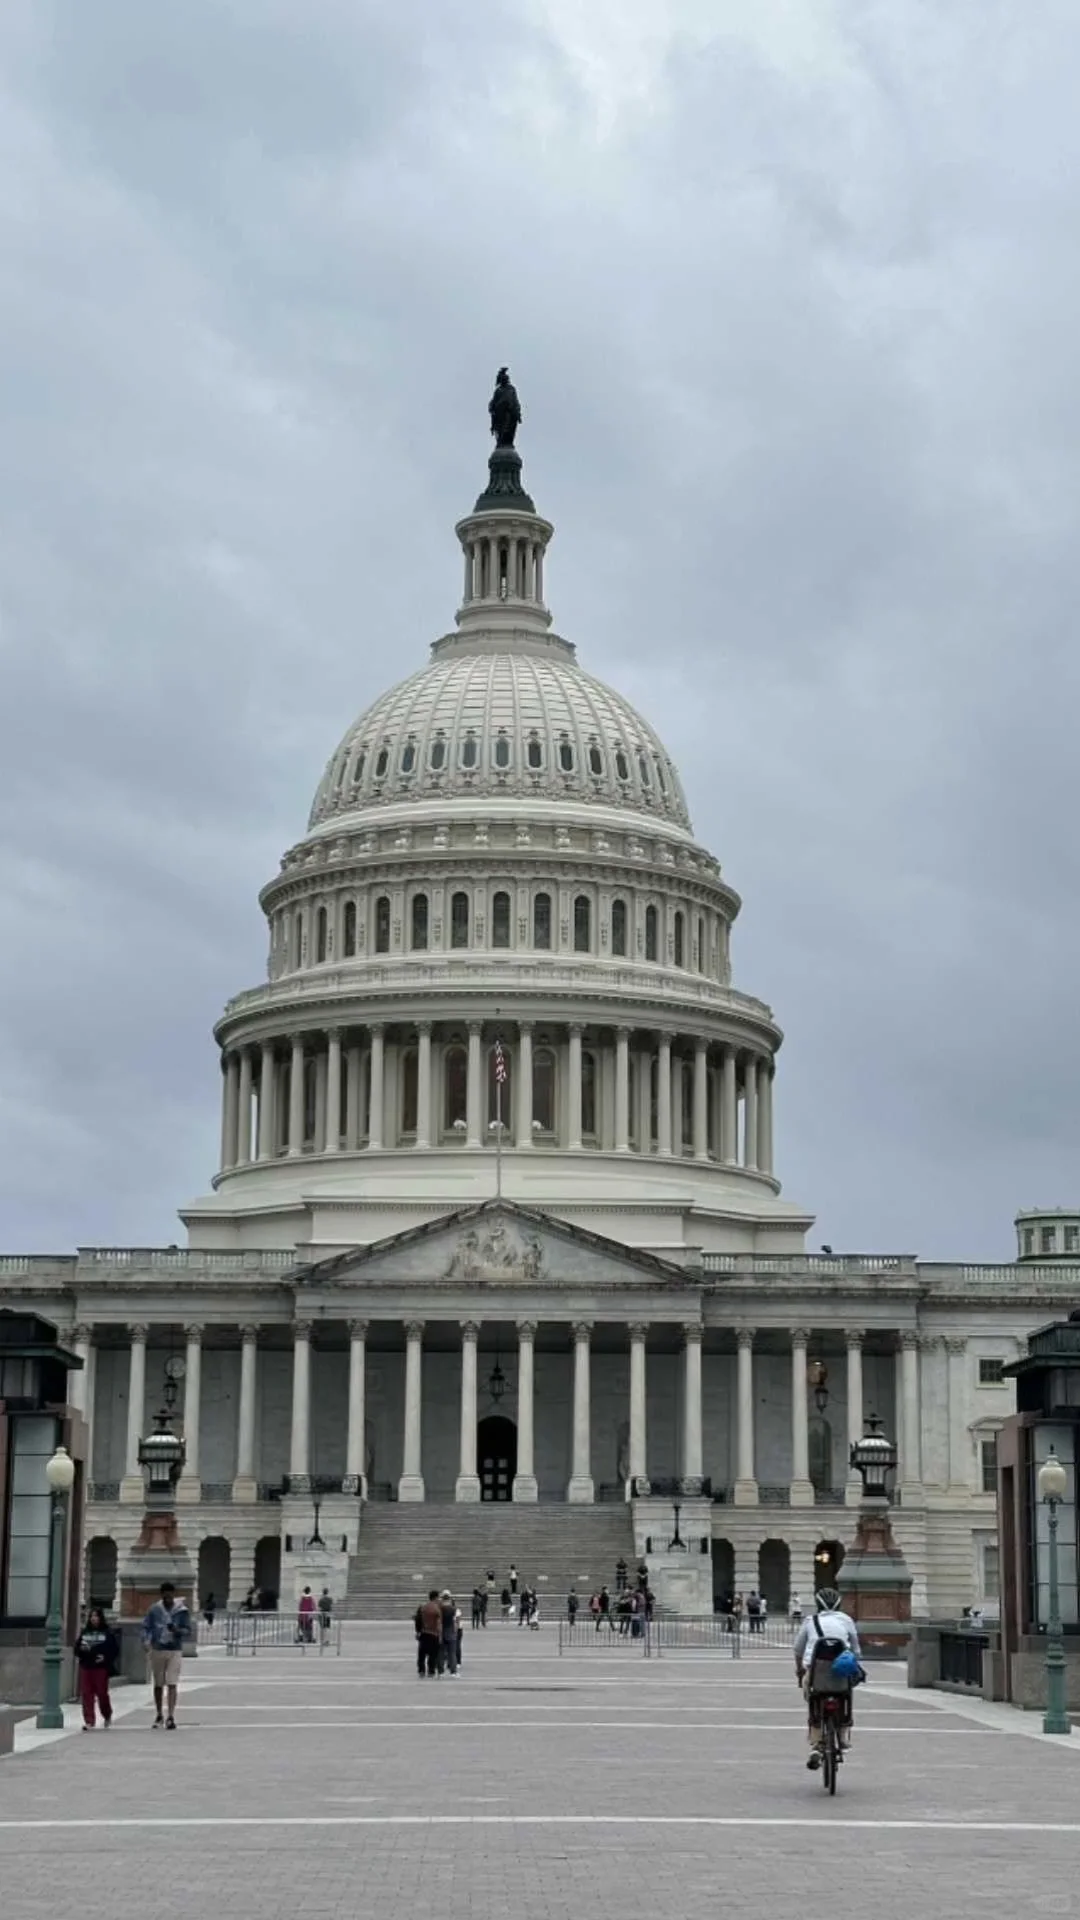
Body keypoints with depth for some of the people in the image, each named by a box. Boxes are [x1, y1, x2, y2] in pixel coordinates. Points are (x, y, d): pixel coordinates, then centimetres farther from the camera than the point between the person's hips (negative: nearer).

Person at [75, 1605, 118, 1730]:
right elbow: (77, 1647, 15)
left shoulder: (108, 1632, 1)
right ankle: (89, 1722, -1)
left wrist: (106, 1658, -14)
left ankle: (107, 1715, 28)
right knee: (86, 1694, -3)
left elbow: (115, 1649, -1)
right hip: (86, 1667, 4)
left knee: (102, 1693, 1)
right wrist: (82, 1649, -7)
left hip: (101, 1668, -4)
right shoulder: (85, 1632, 13)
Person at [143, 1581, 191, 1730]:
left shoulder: (182, 1611, 0)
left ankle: (170, 1717, -10)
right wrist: (146, 1641, -15)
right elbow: (146, 1627, 2)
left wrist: (177, 1630, -21)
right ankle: (158, 1715, 25)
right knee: (158, 1684, 11)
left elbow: (187, 1630, 0)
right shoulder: (153, 1610, 3)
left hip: (175, 1651, -2)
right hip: (157, 1650, 2)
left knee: (172, 1684, -9)